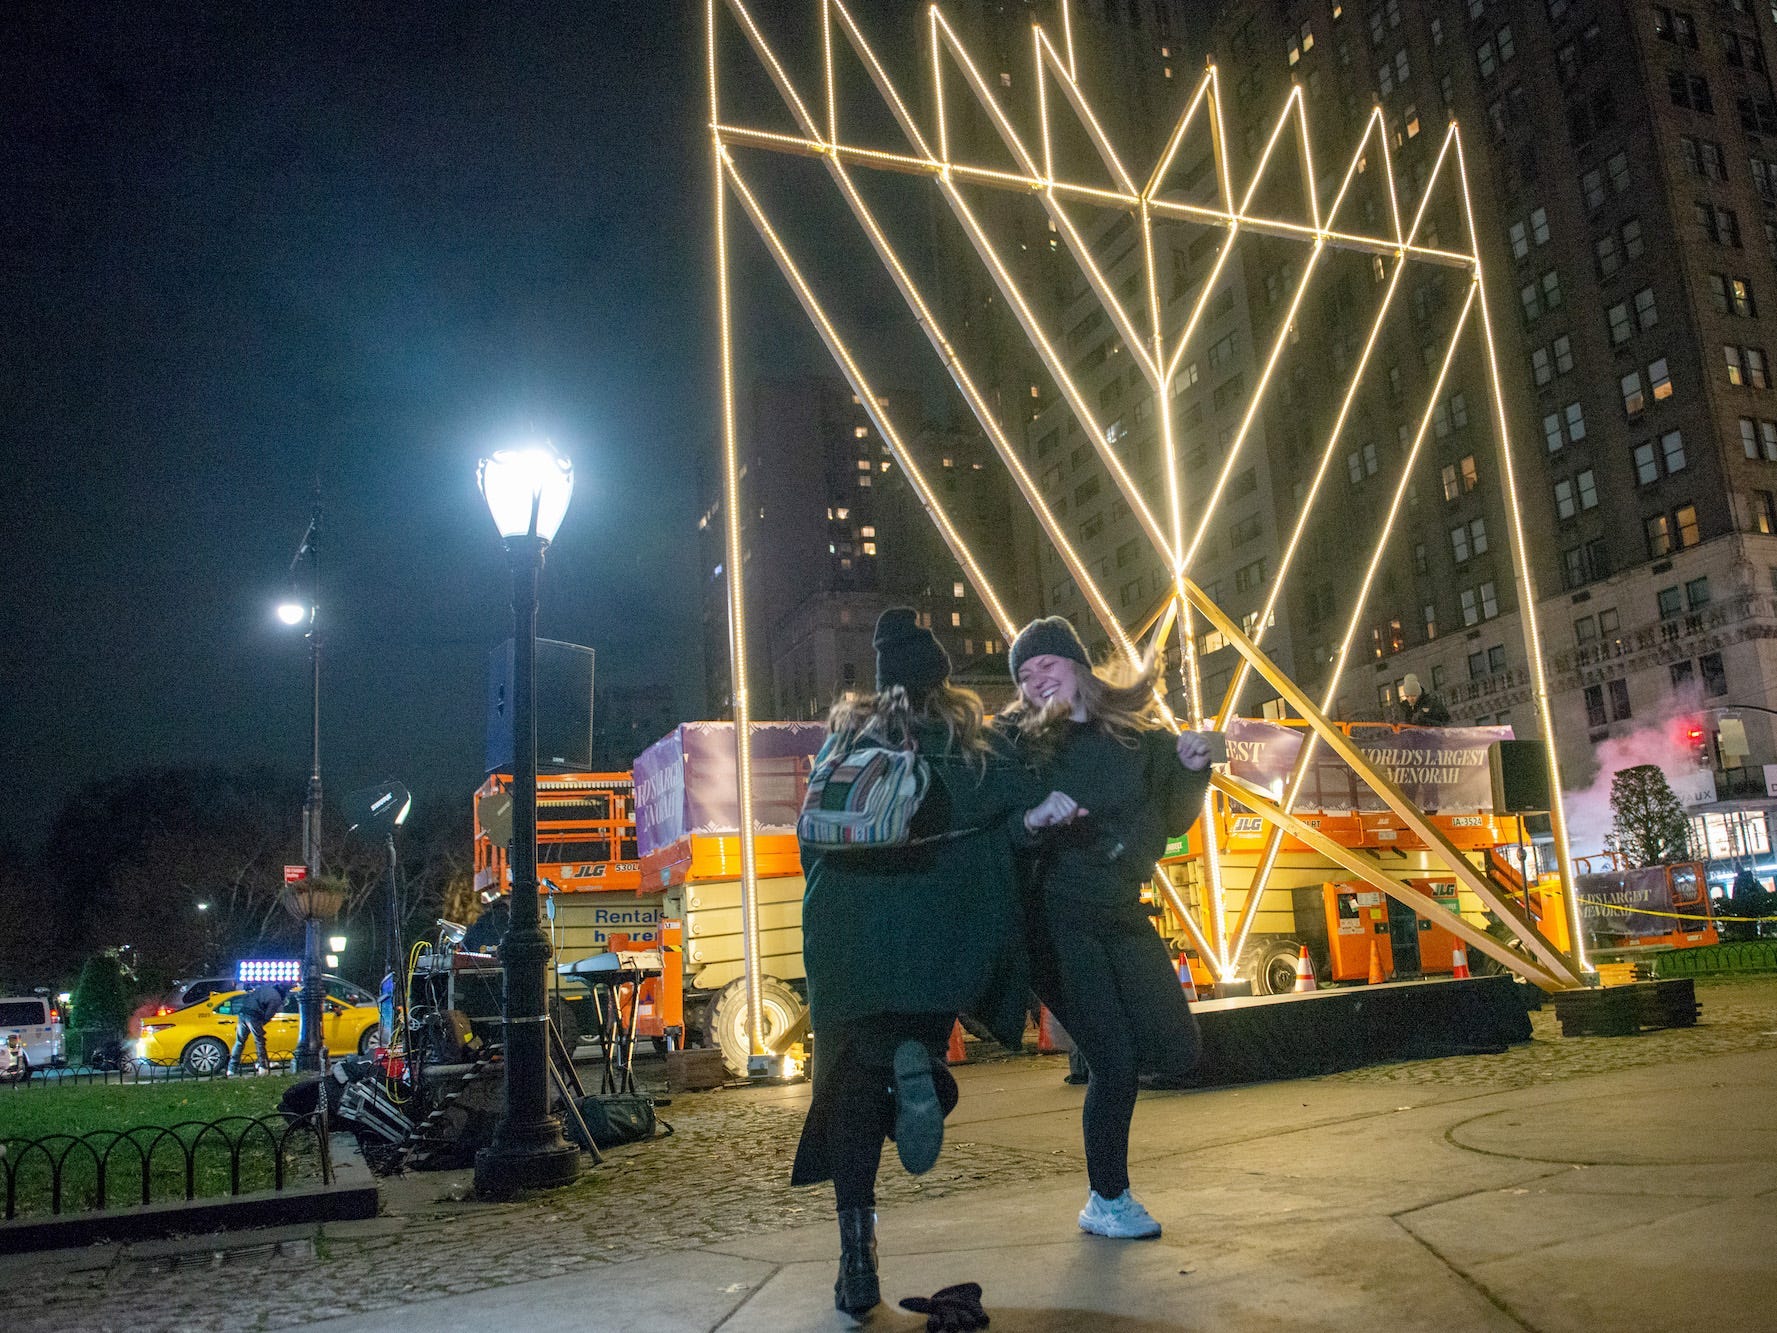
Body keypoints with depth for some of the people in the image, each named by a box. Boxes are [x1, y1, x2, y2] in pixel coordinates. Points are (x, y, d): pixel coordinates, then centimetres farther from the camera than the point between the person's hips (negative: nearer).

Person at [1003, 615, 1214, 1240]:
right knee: (1115, 1062, -5)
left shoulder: (1137, 733, 6)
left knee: (1176, 1054, -1)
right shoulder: (1016, 739, -2)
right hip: (1055, 914, -4)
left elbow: (1170, 821, 12)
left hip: (1119, 913, 4)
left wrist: (1190, 772, -5)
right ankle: (1107, 1202, 16)